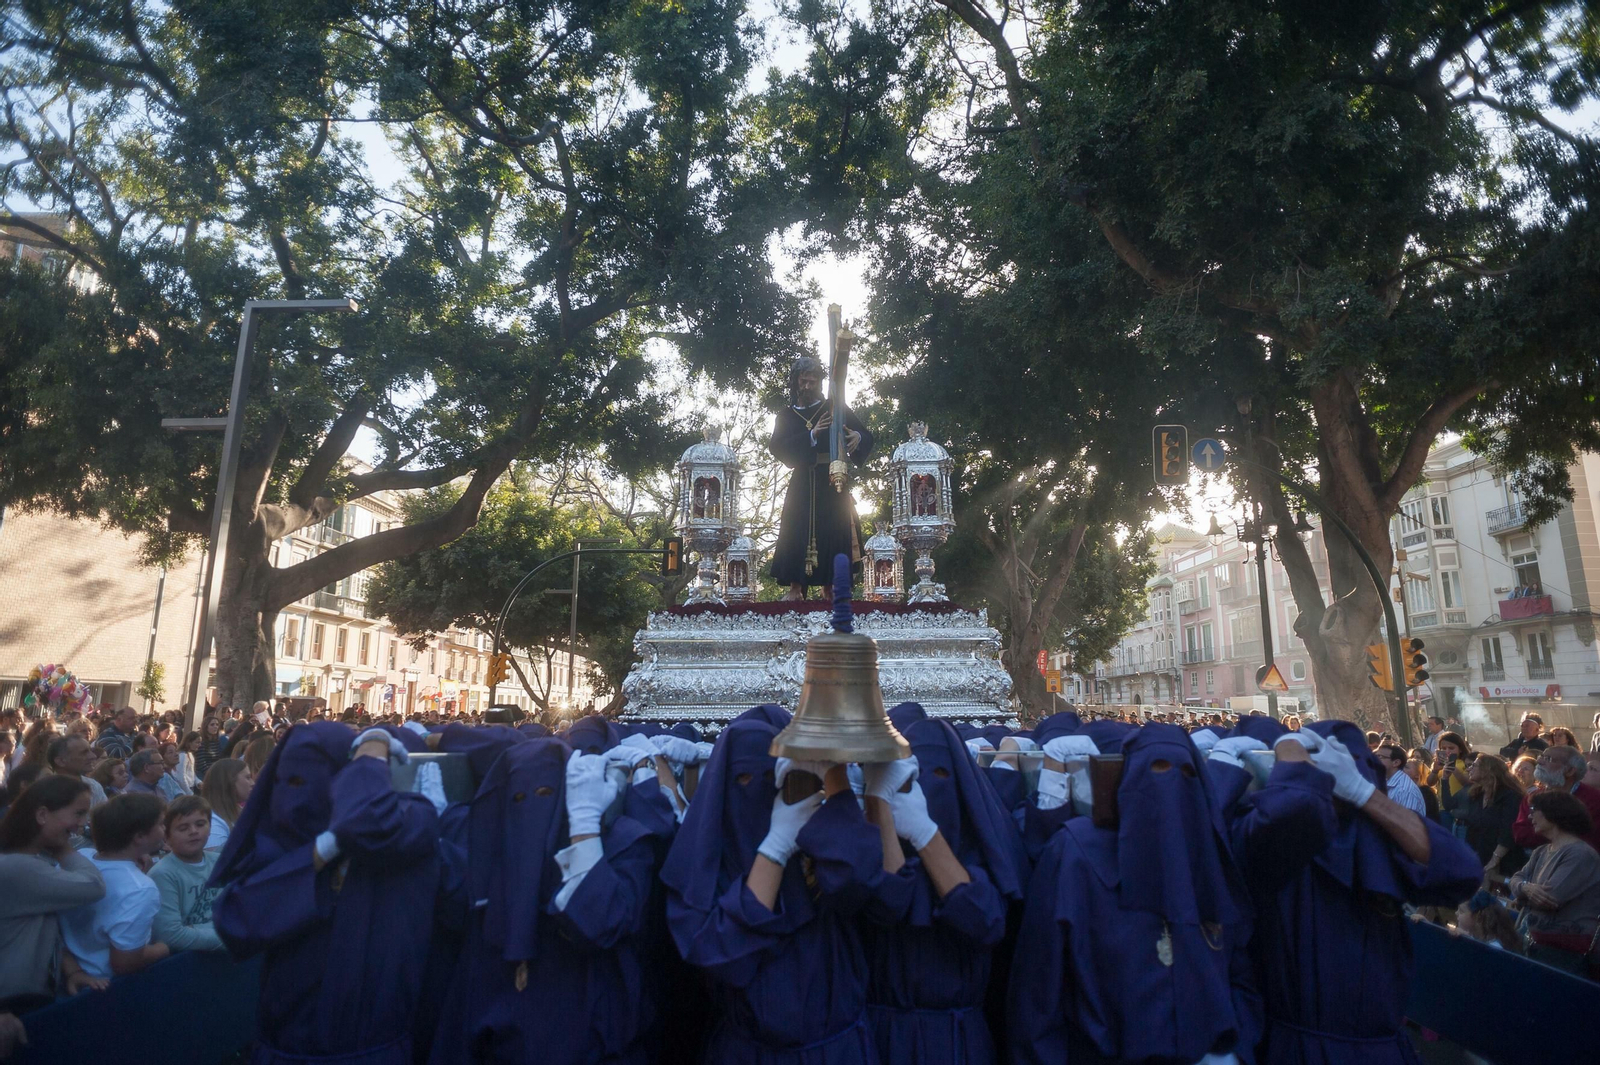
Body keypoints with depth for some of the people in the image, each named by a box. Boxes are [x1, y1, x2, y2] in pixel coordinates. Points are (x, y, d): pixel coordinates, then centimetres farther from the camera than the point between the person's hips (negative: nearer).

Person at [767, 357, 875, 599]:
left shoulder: (835, 409, 9)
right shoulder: (786, 415, 12)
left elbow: (866, 434, 4)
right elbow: (775, 446, -5)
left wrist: (857, 437, -22)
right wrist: (812, 435, -17)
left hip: (833, 482, -1)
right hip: (803, 484, 1)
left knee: (834, 533, -5)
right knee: (798, 533, -7)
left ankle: (831, 585, -1)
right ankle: (795, 588, -7)